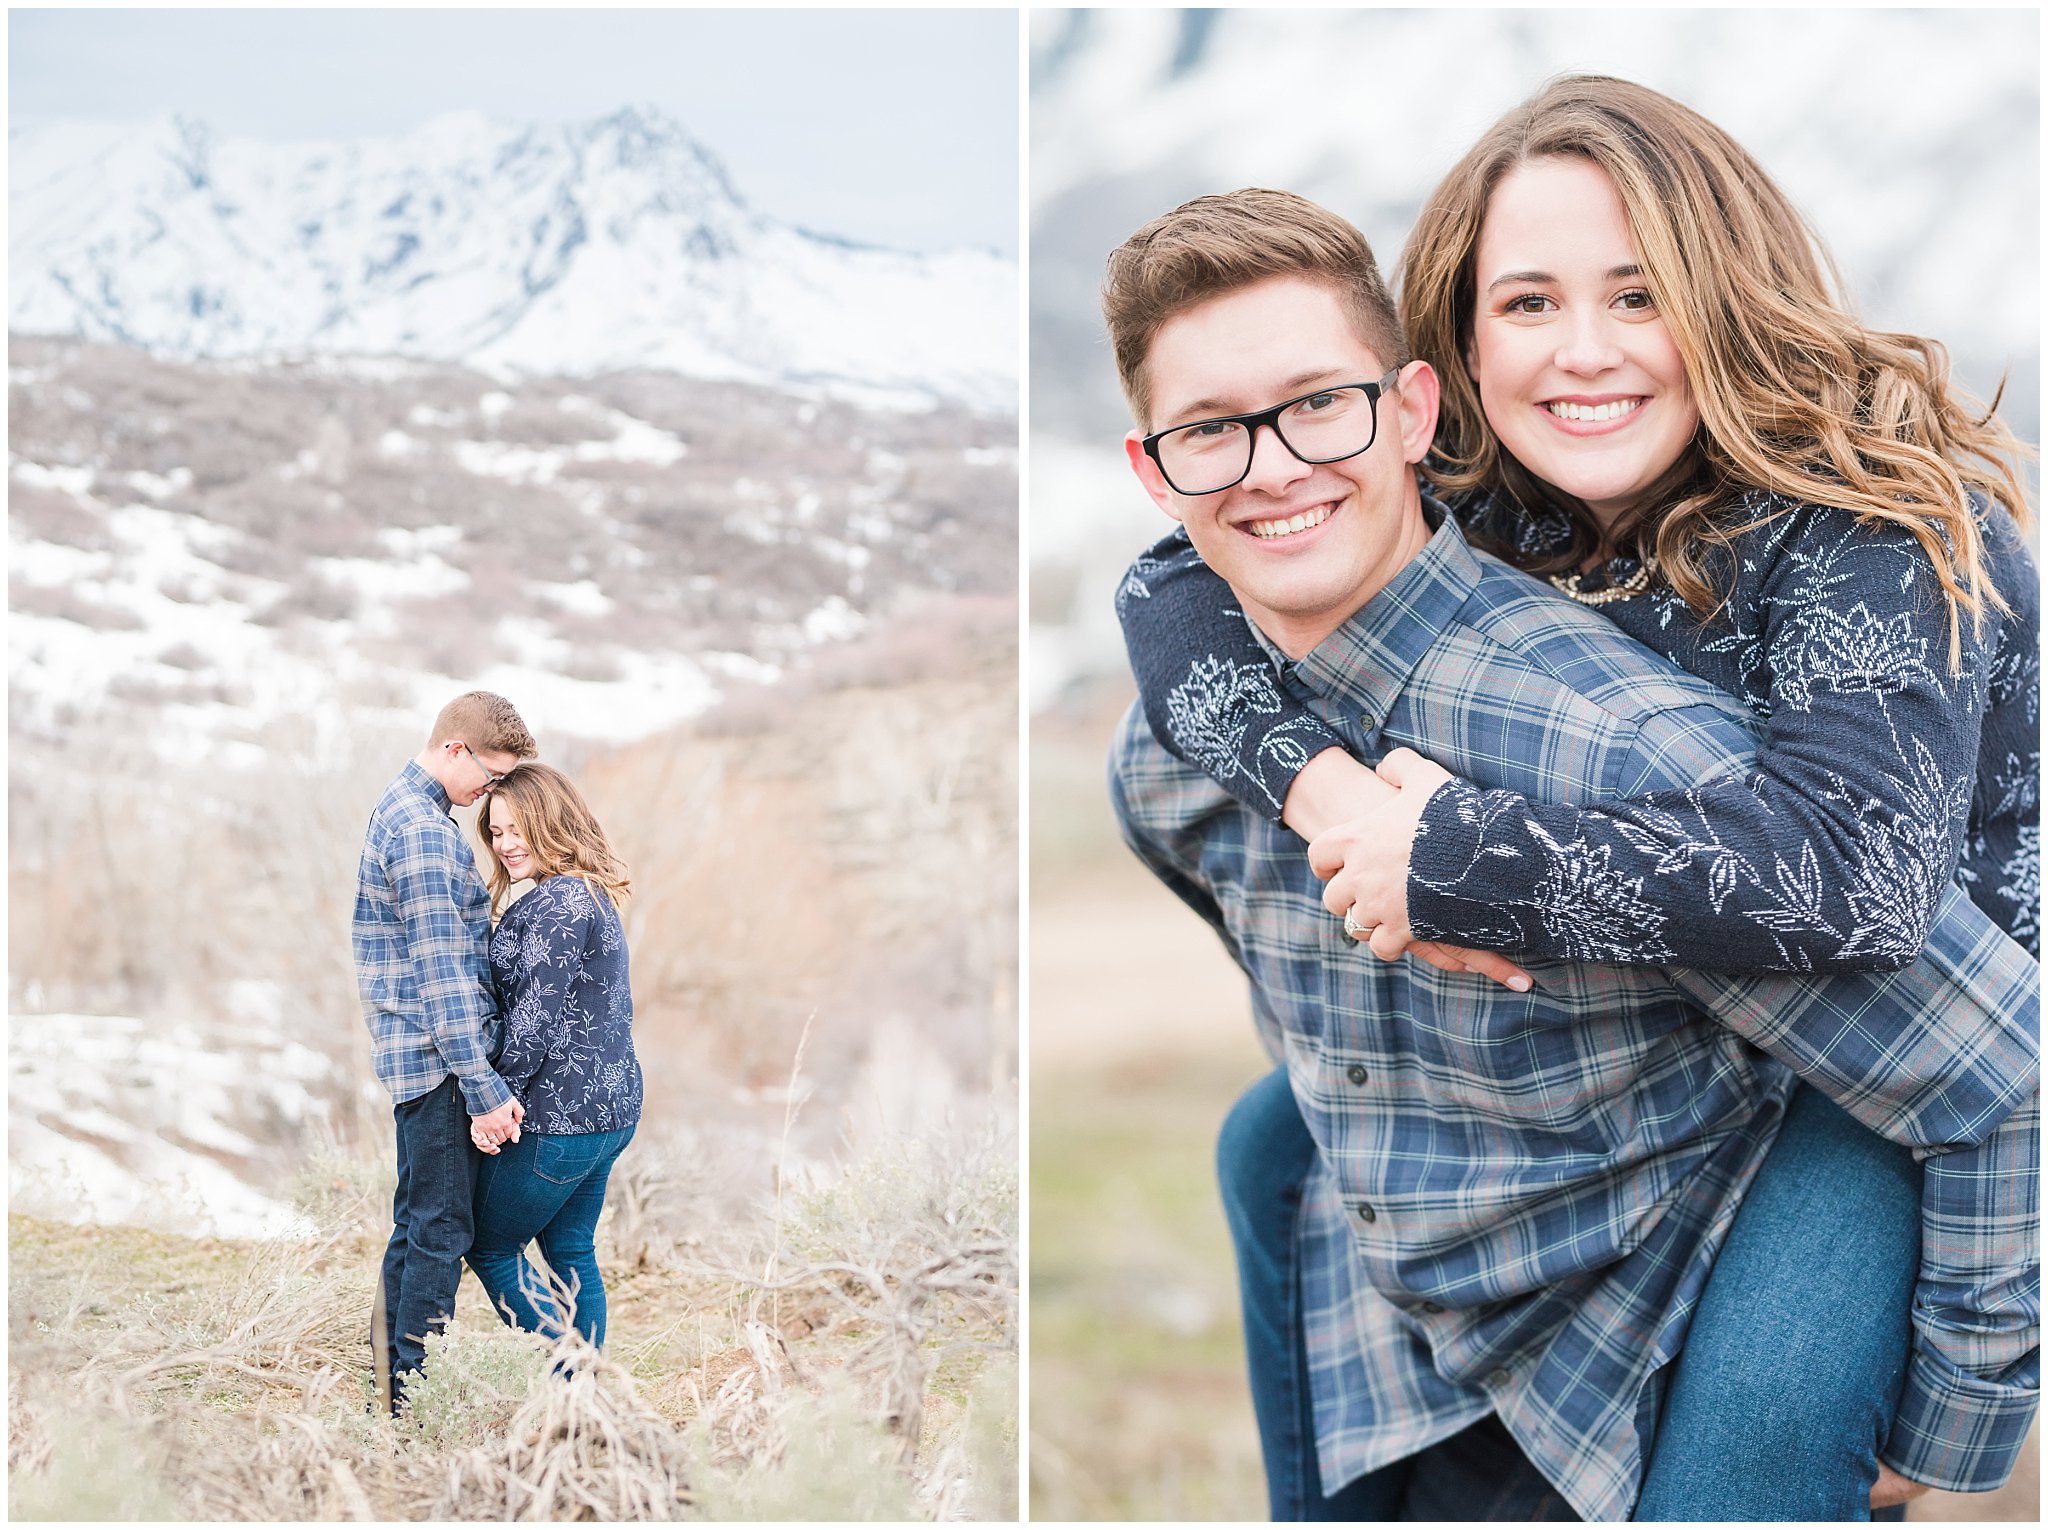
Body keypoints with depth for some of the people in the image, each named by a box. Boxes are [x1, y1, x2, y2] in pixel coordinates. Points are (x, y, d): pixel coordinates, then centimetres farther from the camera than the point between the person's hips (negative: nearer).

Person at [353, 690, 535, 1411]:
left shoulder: (401, 810, 16)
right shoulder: (423, 832, -17)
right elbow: (441, 974, -20)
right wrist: (484, 1089, -20)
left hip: (415, 1055, 10)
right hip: (438, 1057, -10)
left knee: (418, 1225, 15)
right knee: (441, 1231, -6)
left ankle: (387, 1386, 22)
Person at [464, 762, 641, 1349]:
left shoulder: (557, 902, -18)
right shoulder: (594, 895, 13)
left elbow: (538, 1014, -22)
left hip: (560, 1118, -10)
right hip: (610, 1108, 10)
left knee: (490, 1247, 3)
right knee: (571, 1254, 16)